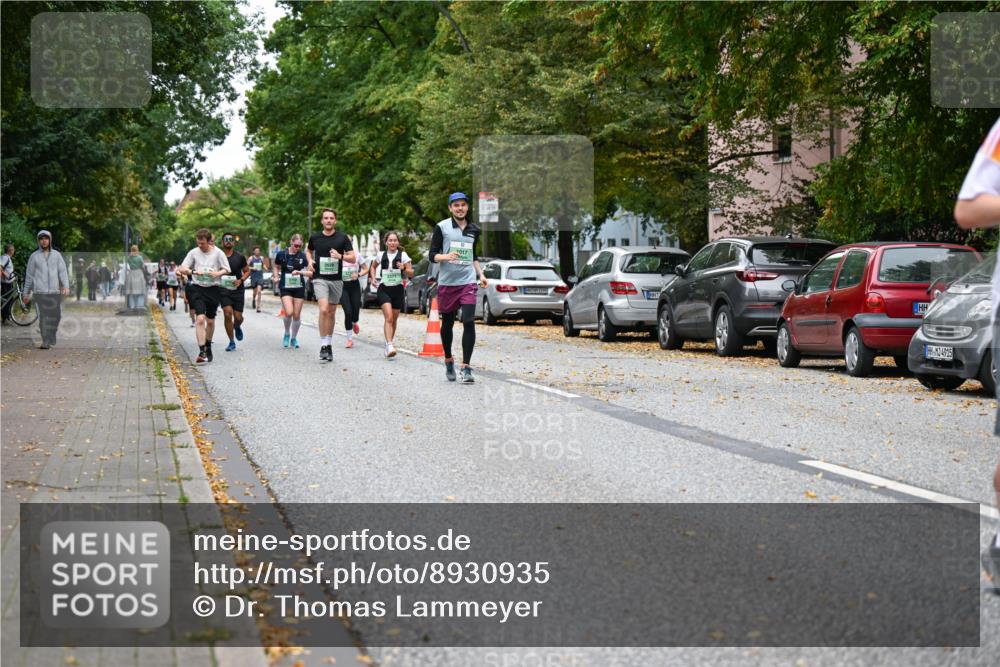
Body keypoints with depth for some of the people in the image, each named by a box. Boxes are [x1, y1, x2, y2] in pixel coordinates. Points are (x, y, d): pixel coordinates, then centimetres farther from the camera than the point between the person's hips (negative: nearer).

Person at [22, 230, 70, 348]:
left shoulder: (57, 255, 10)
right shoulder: (34, 256, 8)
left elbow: (63, 271, 2)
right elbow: (29, 275, 11)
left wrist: (66, 286, -13)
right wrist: (26, 293, 9)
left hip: (55, 291, 1)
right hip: (40, 291, -1)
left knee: (56, 315, -1)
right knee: (43, 316, -7)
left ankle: (51, 337, 21)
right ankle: (45, 341, -4)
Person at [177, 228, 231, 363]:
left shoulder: (218, 253, 0)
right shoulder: (193, 252, 2)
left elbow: (227, 269, 3)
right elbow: (181, 268, 3)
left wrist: (217, 273, -18)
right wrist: (193, 272, -16)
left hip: (213, 288, 1)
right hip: (197, 288, -1)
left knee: (210, 321, 11)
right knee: (200, 319, -15)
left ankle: (208, 347, 33)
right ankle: (202, 352, -18)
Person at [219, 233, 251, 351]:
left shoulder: (239, 257, 2)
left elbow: (247, 271, 11)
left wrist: (241, 280, -8)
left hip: (237, 289, 1)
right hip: (223, 289, -1)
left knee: (238, 317, -1)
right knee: (227, 314, -16)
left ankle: (237, 327, 39)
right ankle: (232, 342, -3)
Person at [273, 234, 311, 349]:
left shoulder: (303, 256, -2)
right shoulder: (281, 254, -1)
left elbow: (310, 272, -4)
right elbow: (276, 267, 17)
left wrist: (299, 272, -20)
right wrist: (276, 276, 0)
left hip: (299, 288, 1)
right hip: (285, 288, -1)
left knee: (297, 315, 4)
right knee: (289, 312, -18)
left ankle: (294, 338, 24)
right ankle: (287, 334, 9)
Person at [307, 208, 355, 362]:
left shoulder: (342, 237, 0)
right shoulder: (315, 237, 3)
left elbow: (352, 257, -1)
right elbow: (309, 250, 23)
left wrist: (340, 256, -19)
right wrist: (310, 261, 3)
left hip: (336, 279, 2)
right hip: (320, 278, -2)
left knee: (331, 313, 11)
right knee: (323, 309, -19)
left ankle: (329, 343, 26)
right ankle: (323, 346, -16)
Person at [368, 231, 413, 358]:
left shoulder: (403, 256, 1)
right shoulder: (381, 255, 5)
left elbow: (411, 274, 1)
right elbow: (373, 267, 25)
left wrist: (404, 269, -19)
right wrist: (373, 278, 8)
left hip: (397, 289, 1)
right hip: (383, 289, -1)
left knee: (394, 320, 10)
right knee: (389, 317, -18)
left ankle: (389, 343, 27)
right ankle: (389, 346, -28)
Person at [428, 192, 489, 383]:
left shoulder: (474, 230, 13)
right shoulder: (442, 227, 1)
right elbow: (432, 255, -1)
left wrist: (481, 274, 13)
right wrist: (446, 257, -21)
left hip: (468, 281, 2)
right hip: (447, 282, -1)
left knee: (469, 322, -13)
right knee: (447, 323, 9)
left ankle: (466, 367, -12)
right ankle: (448, 361, 30)